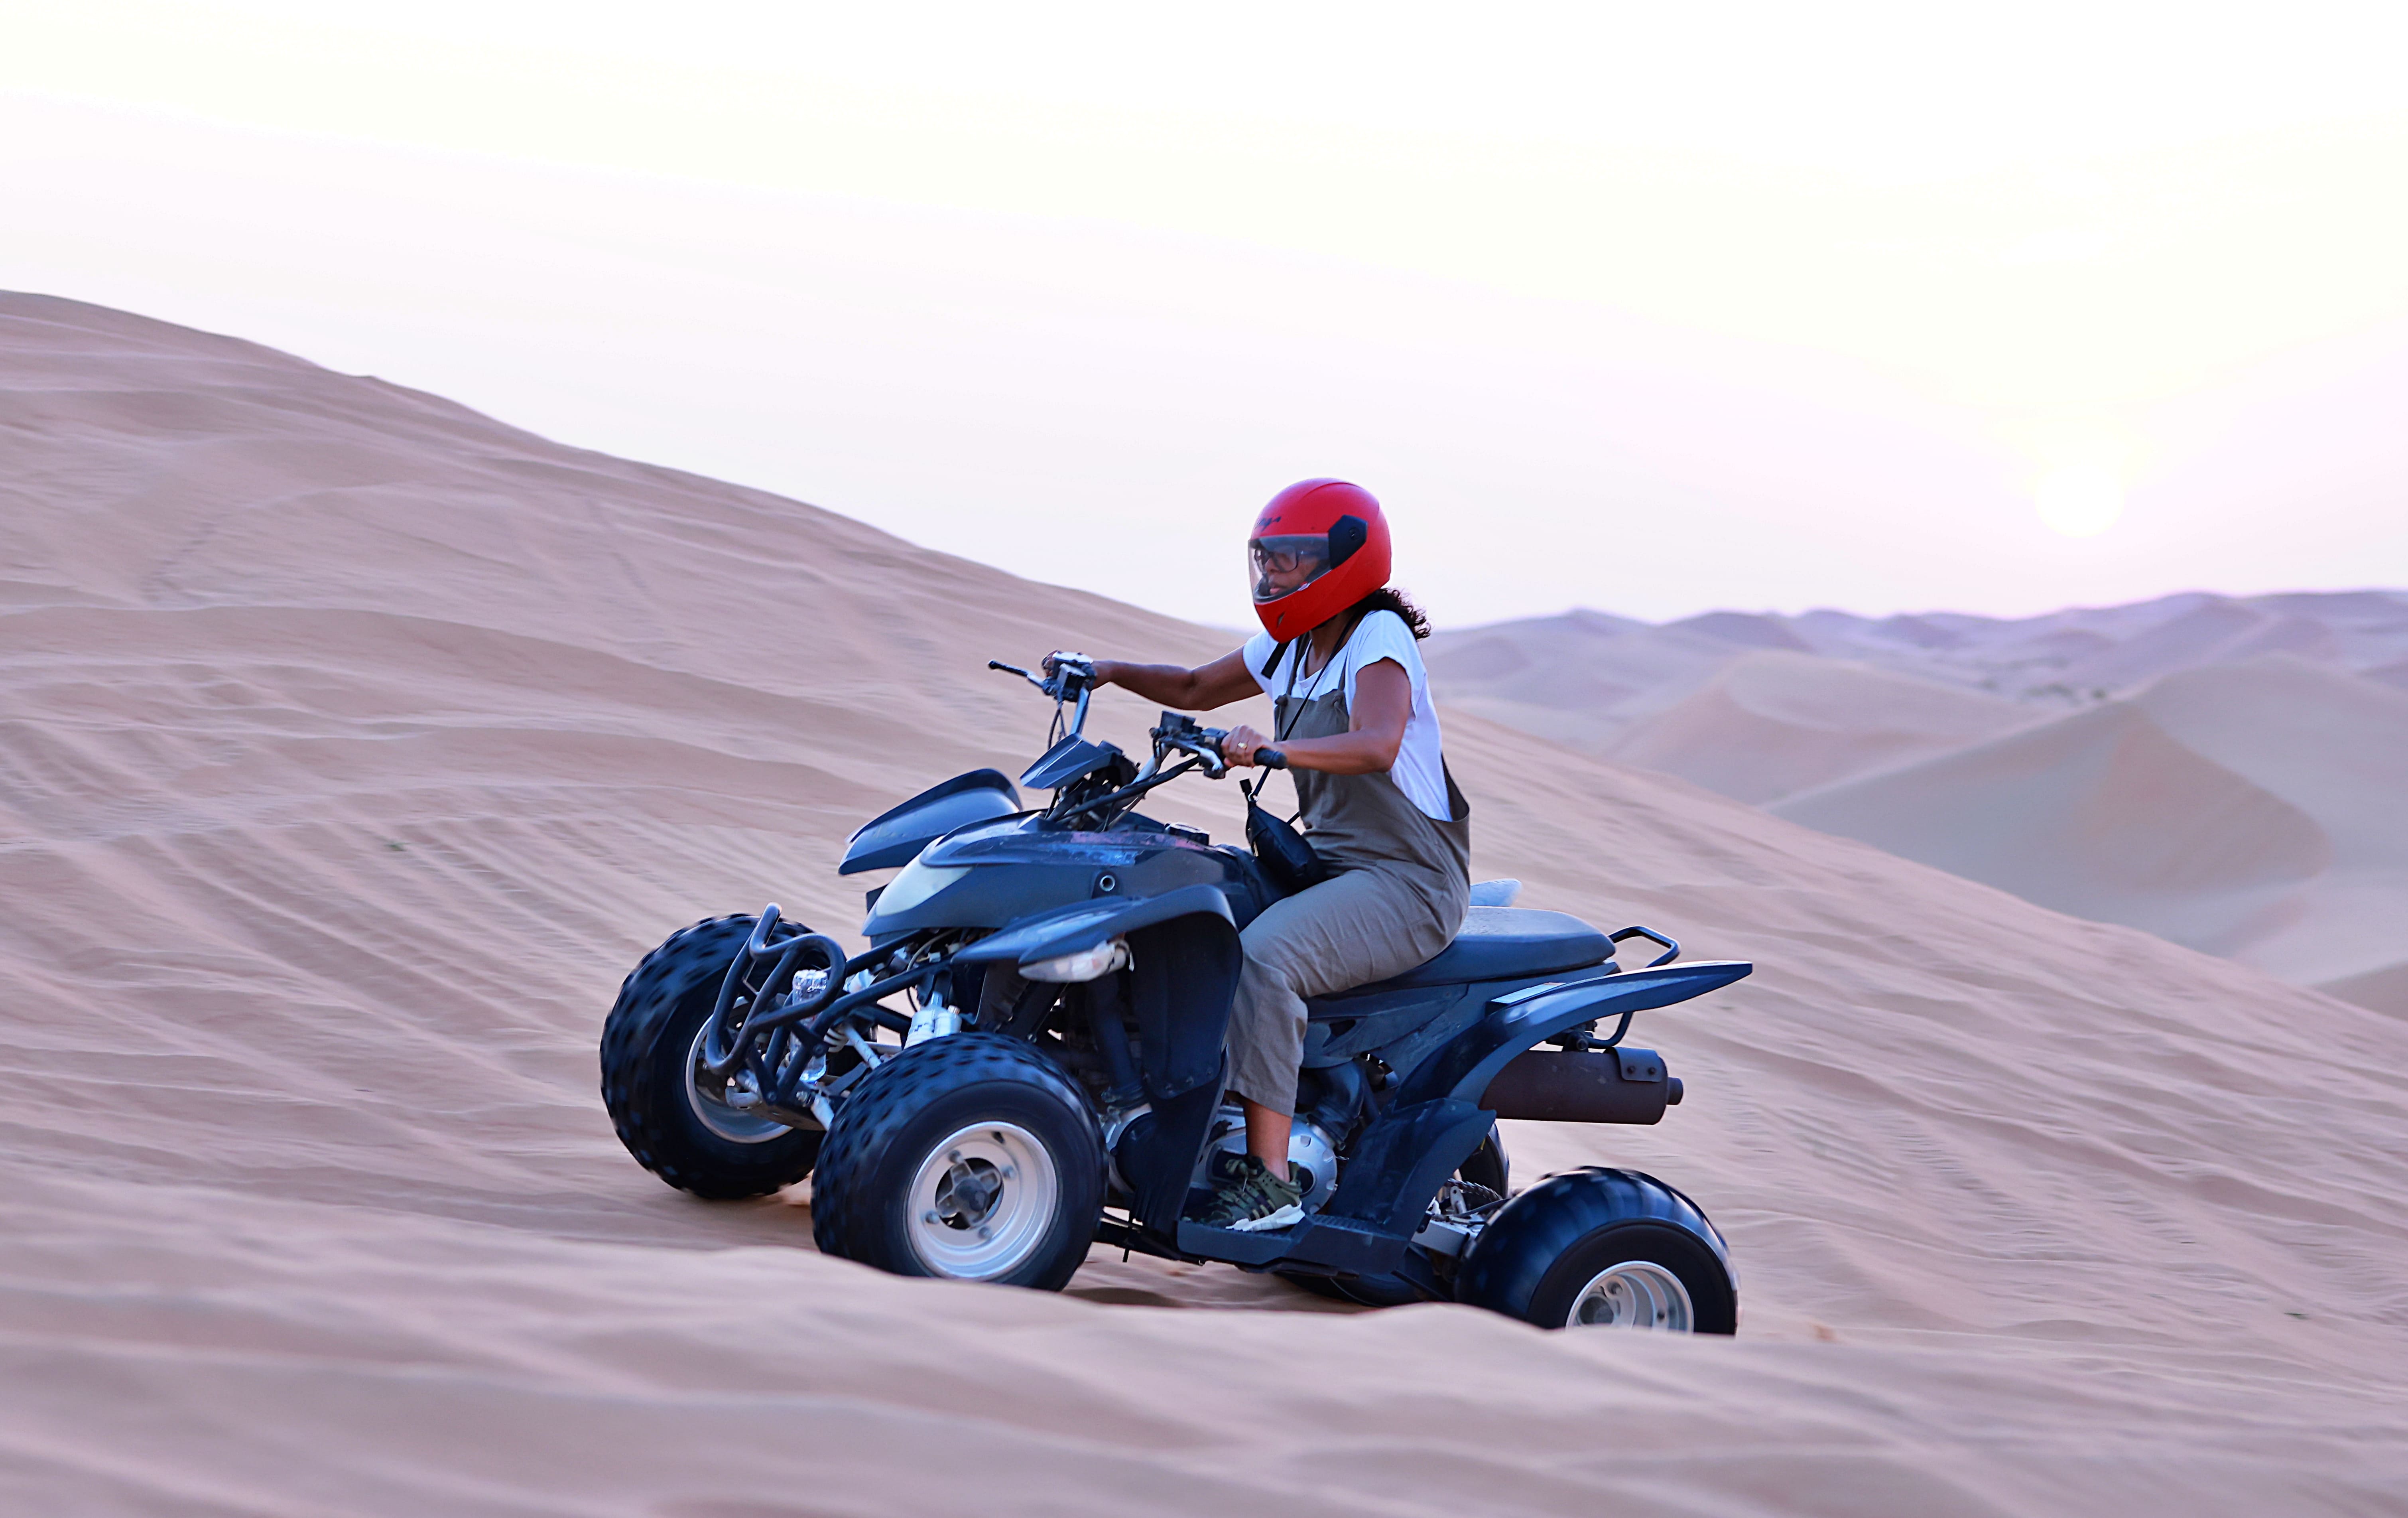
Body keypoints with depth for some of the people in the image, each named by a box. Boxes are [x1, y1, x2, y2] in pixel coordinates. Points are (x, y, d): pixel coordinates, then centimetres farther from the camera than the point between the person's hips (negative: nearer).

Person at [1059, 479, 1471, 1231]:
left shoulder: (1378, 638, -13)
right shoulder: (1289, 648, 13)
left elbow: (1377, 746, -32)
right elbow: (1197, 689, 26)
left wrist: (1273, 748, -46)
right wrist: (1113, 671, 9)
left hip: (1409, 881, -9)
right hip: (1332, 864, 9)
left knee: (1261, 953, -32)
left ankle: (1270, 1178, -30)